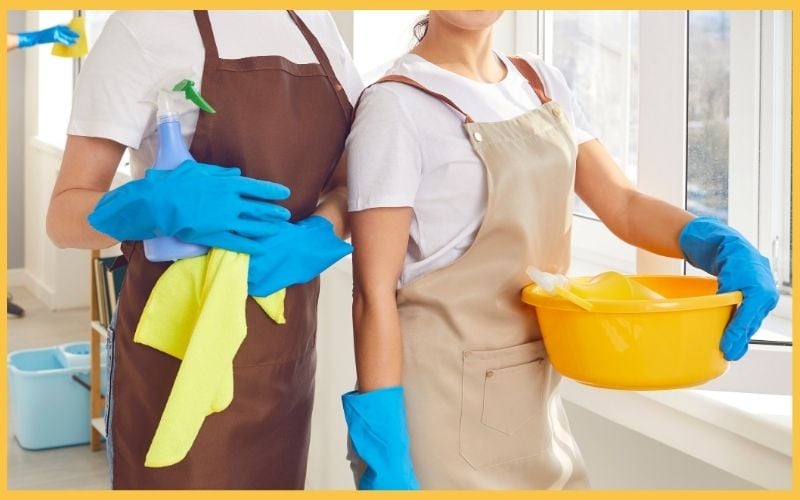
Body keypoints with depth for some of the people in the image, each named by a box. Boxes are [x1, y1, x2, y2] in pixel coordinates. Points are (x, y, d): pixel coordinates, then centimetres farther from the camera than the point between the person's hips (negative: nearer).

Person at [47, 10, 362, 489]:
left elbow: (353, 180, 6)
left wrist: (317, 236, -15)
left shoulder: (317, 24, 5)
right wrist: (158, 204, -30)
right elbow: (65, 213, -10)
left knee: (274, 482, 15)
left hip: (288, 335, 5)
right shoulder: (147, 25, -11)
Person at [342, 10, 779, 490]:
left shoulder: (543, 83, 6)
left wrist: (724, 246, -15)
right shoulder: (396, 105, -13)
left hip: (535, 392, 7)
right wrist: (384, 458, -18)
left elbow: (622, 204, 4)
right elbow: (374, 293, -15)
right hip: (441, 395, -6)